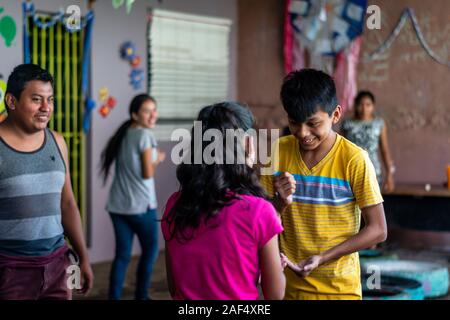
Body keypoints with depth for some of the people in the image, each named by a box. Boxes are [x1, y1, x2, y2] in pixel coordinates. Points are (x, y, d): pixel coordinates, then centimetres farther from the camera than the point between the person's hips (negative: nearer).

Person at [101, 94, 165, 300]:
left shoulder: (123, 134, 13)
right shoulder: (145, 135, -11)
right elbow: (147, 173, -14)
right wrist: (158, 159, 3)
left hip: (118, 205, 7)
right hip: (141, 205, -6)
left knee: (122, 254, 7)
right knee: (150, 250, 12)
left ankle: (114, 297, 2)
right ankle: (141, 296, 19)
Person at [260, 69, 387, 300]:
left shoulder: (354, 160, -14)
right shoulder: (278, 151, -4)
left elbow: (378, 230, -11)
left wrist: (322, 258, -18)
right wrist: (280, 202, -19)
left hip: (340, 289, -3)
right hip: (290, 286, 3)